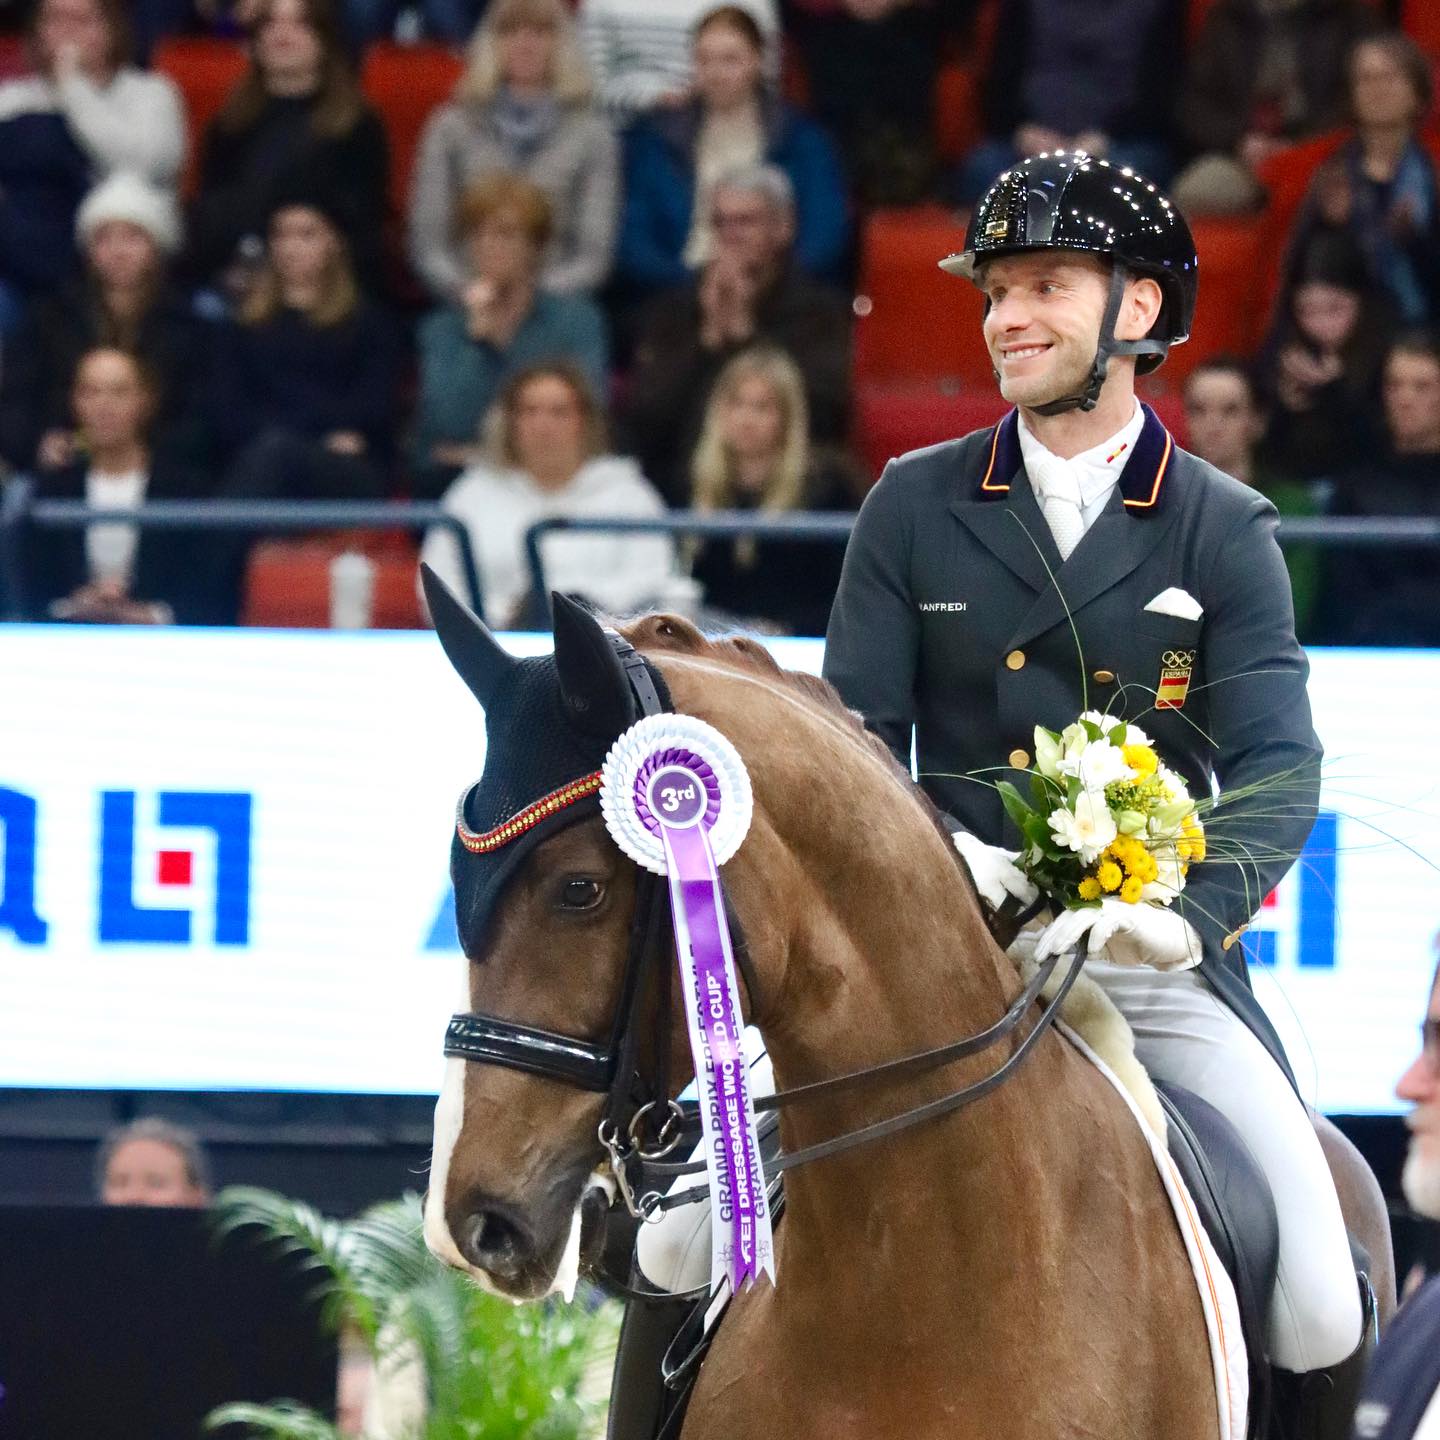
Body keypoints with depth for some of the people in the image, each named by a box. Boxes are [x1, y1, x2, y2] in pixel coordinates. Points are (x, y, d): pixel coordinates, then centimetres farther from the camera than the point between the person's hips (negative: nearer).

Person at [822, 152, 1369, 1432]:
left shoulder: (1226, 531, 5)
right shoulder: (914, 507, 9)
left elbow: (1278, 764, -6)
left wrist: (1189, 910, -26)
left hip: (1158, 974, -1)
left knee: (1316, 1302, -14)